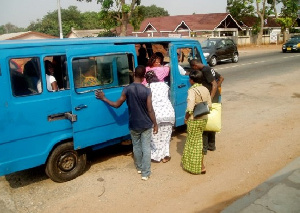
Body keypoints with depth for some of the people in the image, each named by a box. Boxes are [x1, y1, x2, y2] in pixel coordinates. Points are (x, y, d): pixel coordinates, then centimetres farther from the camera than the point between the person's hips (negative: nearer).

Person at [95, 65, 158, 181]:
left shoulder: (127, 89, -10)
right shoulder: (147, 90, -14)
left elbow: (117, 105, -2)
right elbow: (150, 110, -12)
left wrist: (104, 98, 12)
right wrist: (155, 124, -1)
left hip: (133, 125, 2)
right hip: (146, 124, -1)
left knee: (136, 146, 20)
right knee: (146, 147, 7)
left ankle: (139, 167, 36)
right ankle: (145, 173, 12)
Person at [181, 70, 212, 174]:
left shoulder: (192, 90, -19)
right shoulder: (205, 89, 3)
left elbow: (190, 108, -25)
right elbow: (209, 105, 8)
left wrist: (186, 118, -11)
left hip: (194, 120, -8)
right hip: (204, 119, 8)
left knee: (194, 142, 5)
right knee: (198, 140, 21)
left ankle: (200, 167, 11)